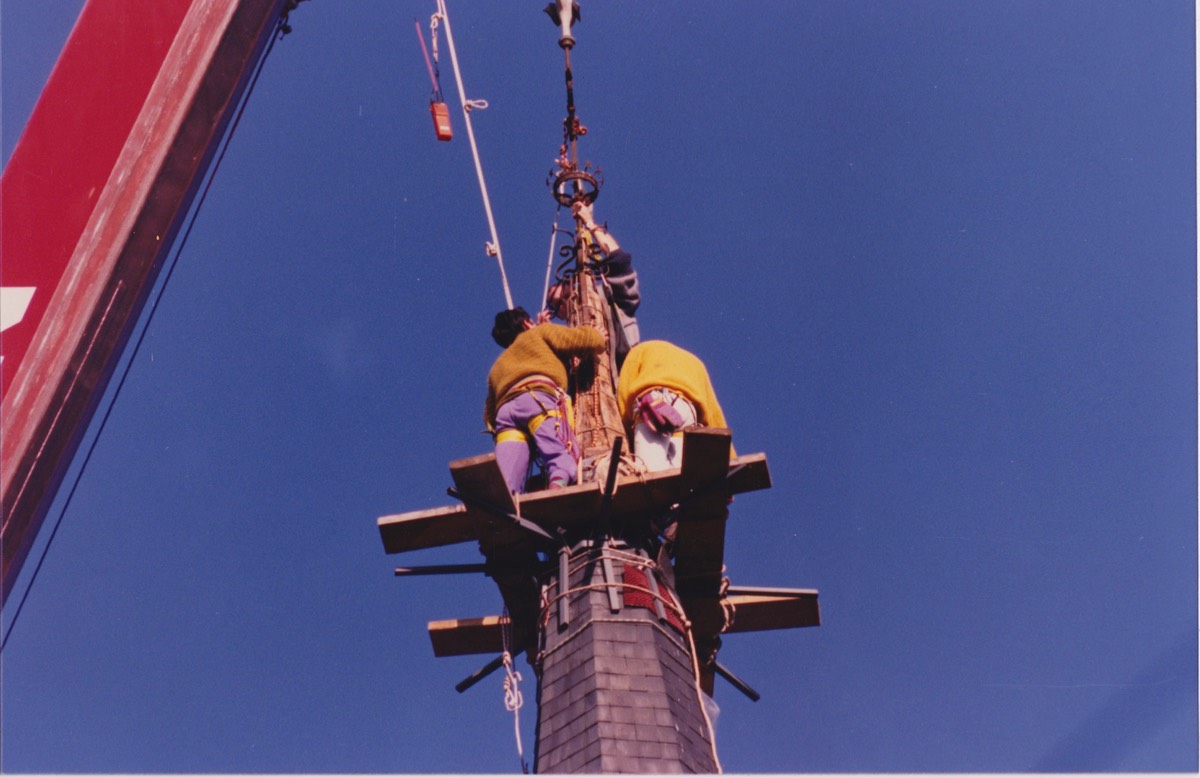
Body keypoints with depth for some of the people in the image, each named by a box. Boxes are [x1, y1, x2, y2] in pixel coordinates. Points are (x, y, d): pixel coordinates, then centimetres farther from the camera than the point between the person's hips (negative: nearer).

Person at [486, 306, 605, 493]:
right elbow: (590, 340, 18)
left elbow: (489, 415, 48)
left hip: (504, 410, 4)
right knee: (563, 454, -24)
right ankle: (558, 484, -57)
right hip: (539, 399, -4)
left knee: (505, 480, -17)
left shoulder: (498, 366, 43)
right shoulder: (542, 332, 31)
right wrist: (597, 335, 42)